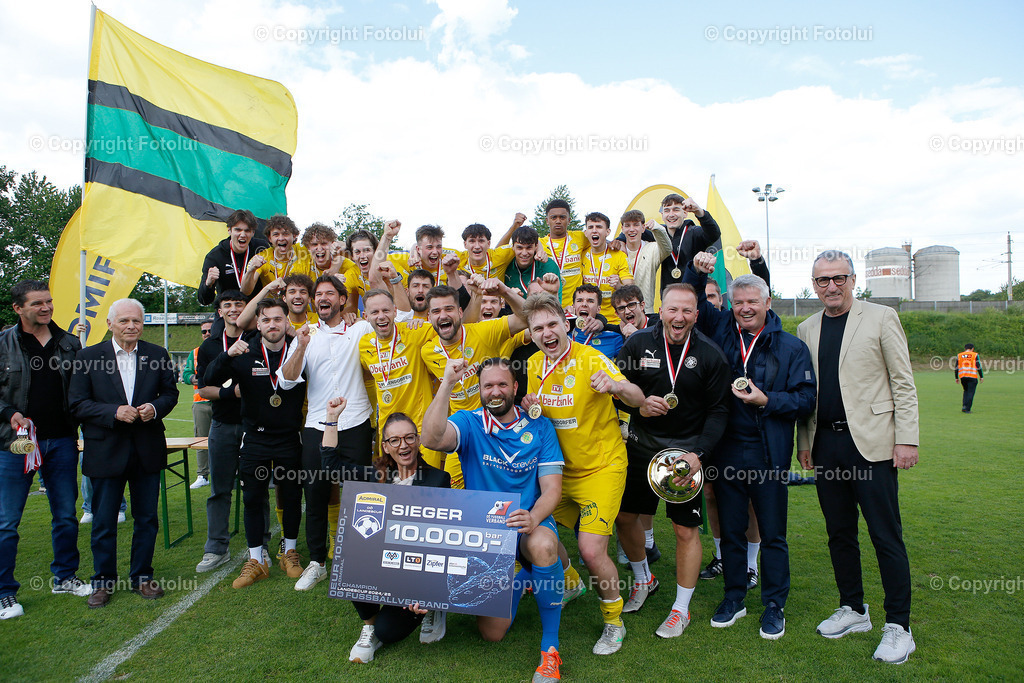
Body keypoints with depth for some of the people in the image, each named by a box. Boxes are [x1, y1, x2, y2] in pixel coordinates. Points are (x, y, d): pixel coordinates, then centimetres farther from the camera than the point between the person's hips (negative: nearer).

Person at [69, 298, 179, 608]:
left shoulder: (157, 354, 4)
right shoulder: (87, 357, -2)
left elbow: (170, 393, 8)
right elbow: (77, 403, -5)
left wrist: (155, 407, -13)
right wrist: (114, 412, -19)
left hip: (147, 450, 2)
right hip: (105, 452, -2)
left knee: (147, 519, 11)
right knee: (103, 522, 9)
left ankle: (142, 576, 27)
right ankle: (103, 581, 27)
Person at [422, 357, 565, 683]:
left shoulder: (539, 426, -2)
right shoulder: (468, 423, -5)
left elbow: (552, 487, -7)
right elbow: (431, 438, -27)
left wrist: (533, 518, -28)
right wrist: (446, 384, -33)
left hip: (529, 524, 0)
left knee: (543, 545, -38)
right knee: (492, 632, -2)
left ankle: (550, 647, -17)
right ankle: (520, 578, 29)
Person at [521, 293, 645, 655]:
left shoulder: (591, 359, -17)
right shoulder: (534, 366, 1)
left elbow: (639, 400, -24)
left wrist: (616, 385, -45)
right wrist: (528, 409, -9)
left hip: (602, 467, -6)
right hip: (560, 468, 6)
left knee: (591, 551, -13)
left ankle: (614, 620, 16)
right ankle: (569, 582, 41)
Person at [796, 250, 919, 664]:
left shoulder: (881, 318, 0)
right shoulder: (806, 329, 11)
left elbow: (903, 383, -3)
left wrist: (907, 439, -9)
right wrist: (803, 441, 11)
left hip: (871, 443, -4)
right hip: (826, 444, 4)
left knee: (886, 536, 0)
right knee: (839, 533, 12)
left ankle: (898, 627, 13)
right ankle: (853, 611, 28)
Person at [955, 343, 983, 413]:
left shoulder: (959, 355, 10)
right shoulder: (975, 355, 2)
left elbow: (956, 368, 10)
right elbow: (978, 367, -2)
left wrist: (956, 378, 16)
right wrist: (981, 377, 6)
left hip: (962, 376, 3)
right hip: (972, 377, -3)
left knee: (966, 391, 20)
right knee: (971, 392, 2)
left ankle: (964, 406, 5)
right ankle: (967, 409, -2)